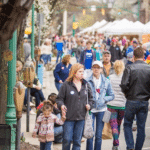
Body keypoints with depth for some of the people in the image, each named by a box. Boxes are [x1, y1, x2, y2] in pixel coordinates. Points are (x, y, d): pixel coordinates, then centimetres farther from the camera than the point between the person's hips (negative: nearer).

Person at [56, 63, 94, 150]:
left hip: (81, 117, 3)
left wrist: (89, 105, -1)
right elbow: (59, 98, -1)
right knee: (67, 139, -3)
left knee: (77, 140, 9)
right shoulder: (66, 85, -4)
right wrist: (61, 105, -21)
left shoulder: (86, 85, 8)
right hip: (69, 117, -3)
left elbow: (91, 98, 18)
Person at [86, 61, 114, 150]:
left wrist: (104, 99, -8)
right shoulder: (87, 81, -1)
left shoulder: (106, 82, 5)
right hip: (90, 110, -1)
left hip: (101, 110, 2)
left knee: (99, 135, 6)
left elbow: (112, 95, 9)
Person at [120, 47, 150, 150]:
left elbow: (124, 85, -15)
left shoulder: (130, 68, -10)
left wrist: (128, 94, 4)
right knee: (141, 127, 10)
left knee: (127, 124, 12)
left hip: (132, 101, -2)